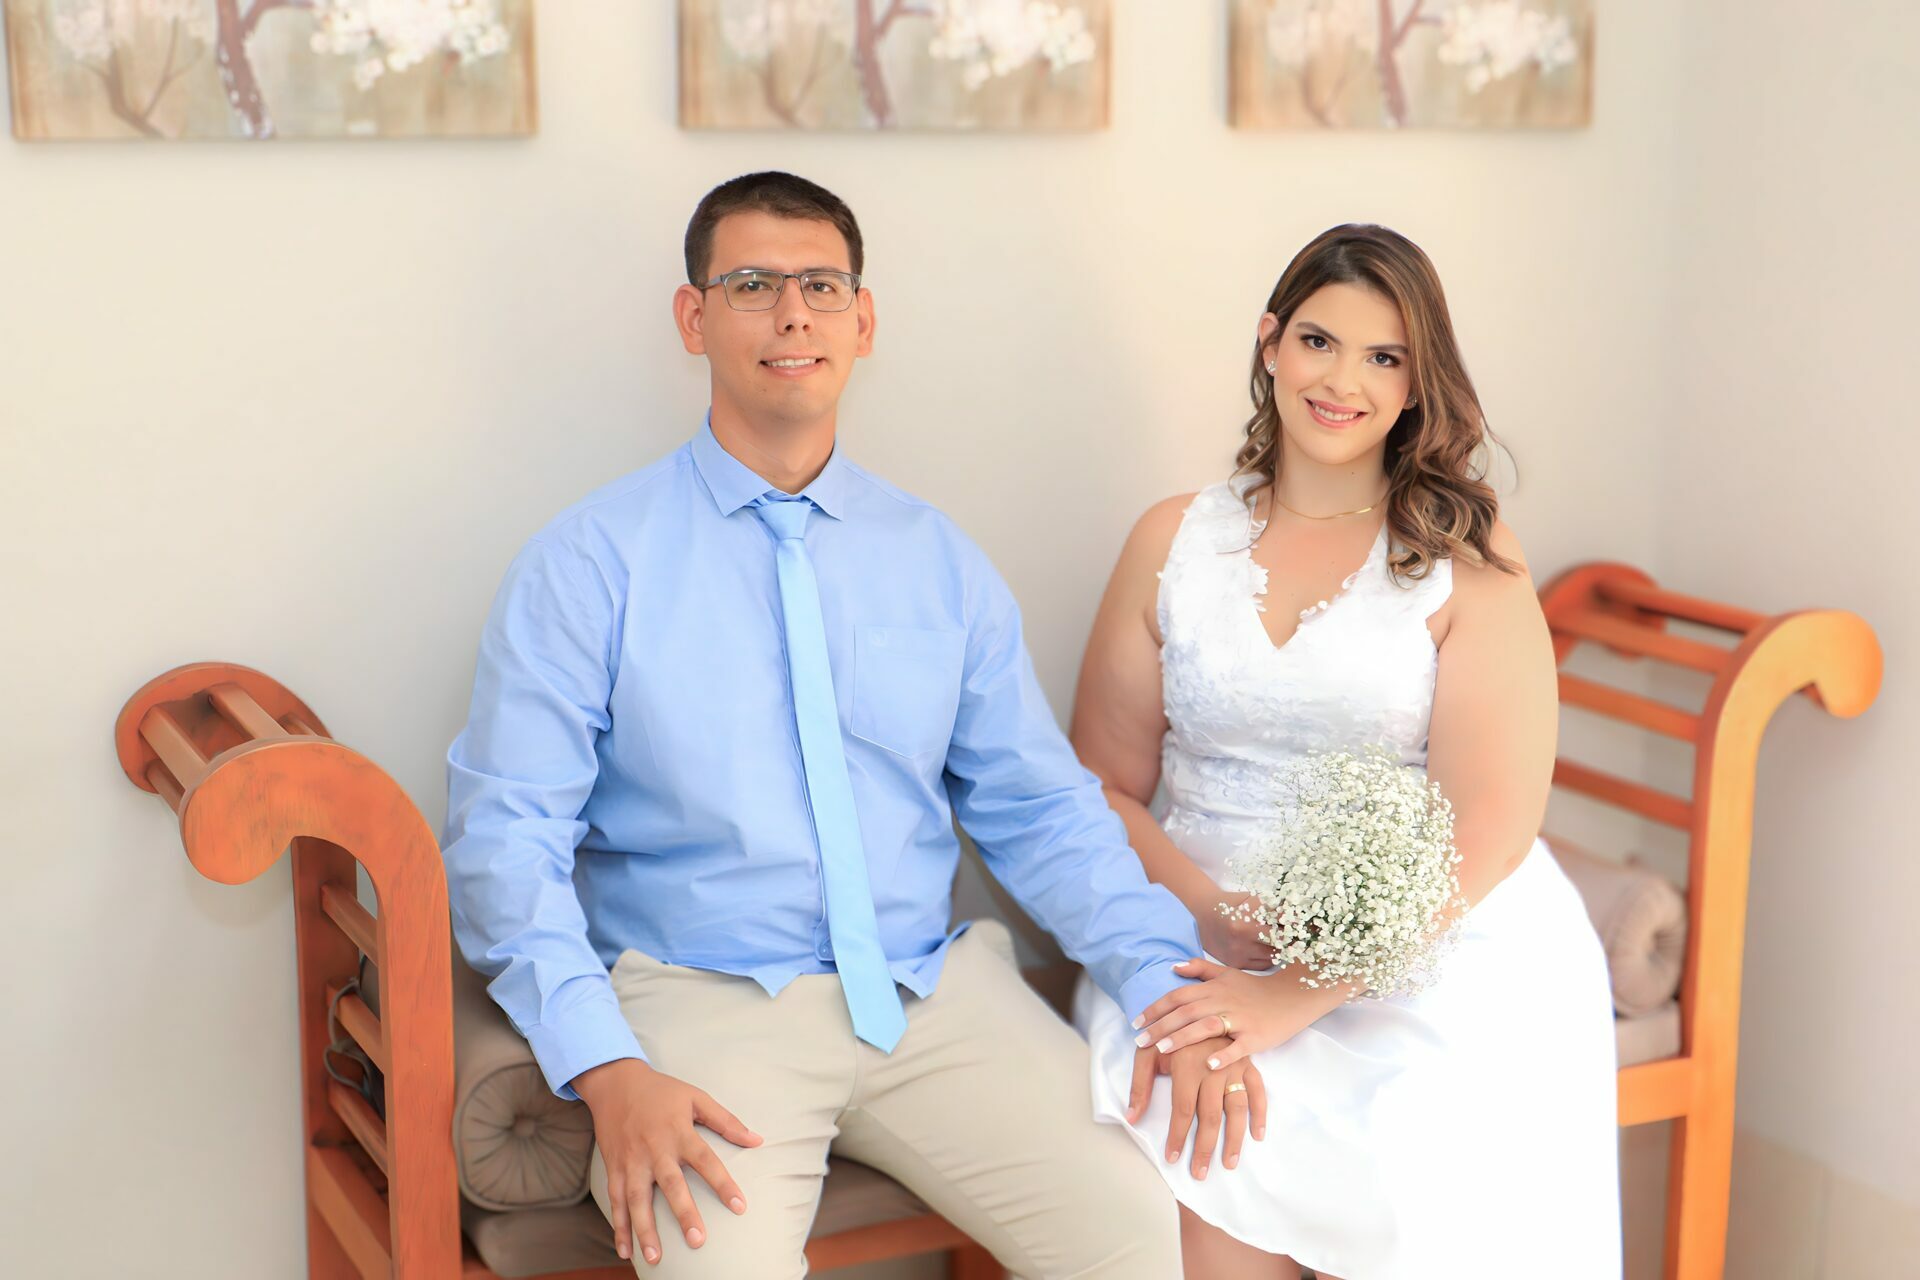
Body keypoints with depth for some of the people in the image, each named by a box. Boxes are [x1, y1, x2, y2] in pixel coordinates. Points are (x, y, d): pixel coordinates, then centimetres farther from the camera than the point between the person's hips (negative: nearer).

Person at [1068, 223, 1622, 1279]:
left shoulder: (1469, 555, 2)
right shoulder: (1174, 540, 11)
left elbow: (1487, 828, -7)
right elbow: (1104, 785, 10)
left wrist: (1295, 996, -17)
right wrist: (1212, 915, -10)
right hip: (1207, 942, 2)